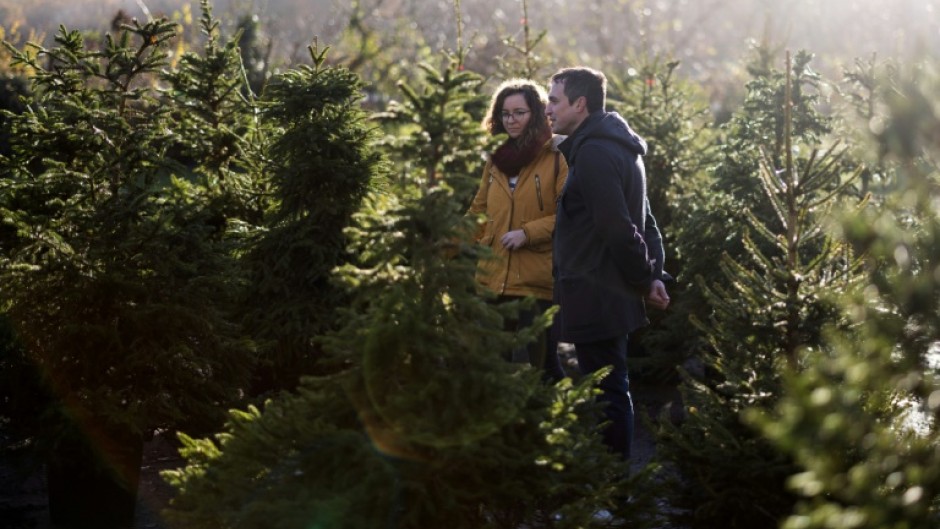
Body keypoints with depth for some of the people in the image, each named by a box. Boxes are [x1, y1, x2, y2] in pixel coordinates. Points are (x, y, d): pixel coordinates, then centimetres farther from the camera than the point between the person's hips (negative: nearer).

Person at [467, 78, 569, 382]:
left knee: (541, 363, -4)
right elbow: (479, 212, 22)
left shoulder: (556, 157, -4)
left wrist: (528, 232, -18)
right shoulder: (497, 159, 16)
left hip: (538, 282, -6)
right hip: (495, 280, 6)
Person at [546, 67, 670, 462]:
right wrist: (653, 274, 10)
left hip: (596, 299, -10)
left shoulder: (594, 154, -17)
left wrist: (644, 279, -12)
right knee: (613, 392, 15)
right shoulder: (617, 146, 16)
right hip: (613, 295, 10)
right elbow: (643, 221, 18)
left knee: (608, 396, -5)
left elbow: (618, 229, -22)